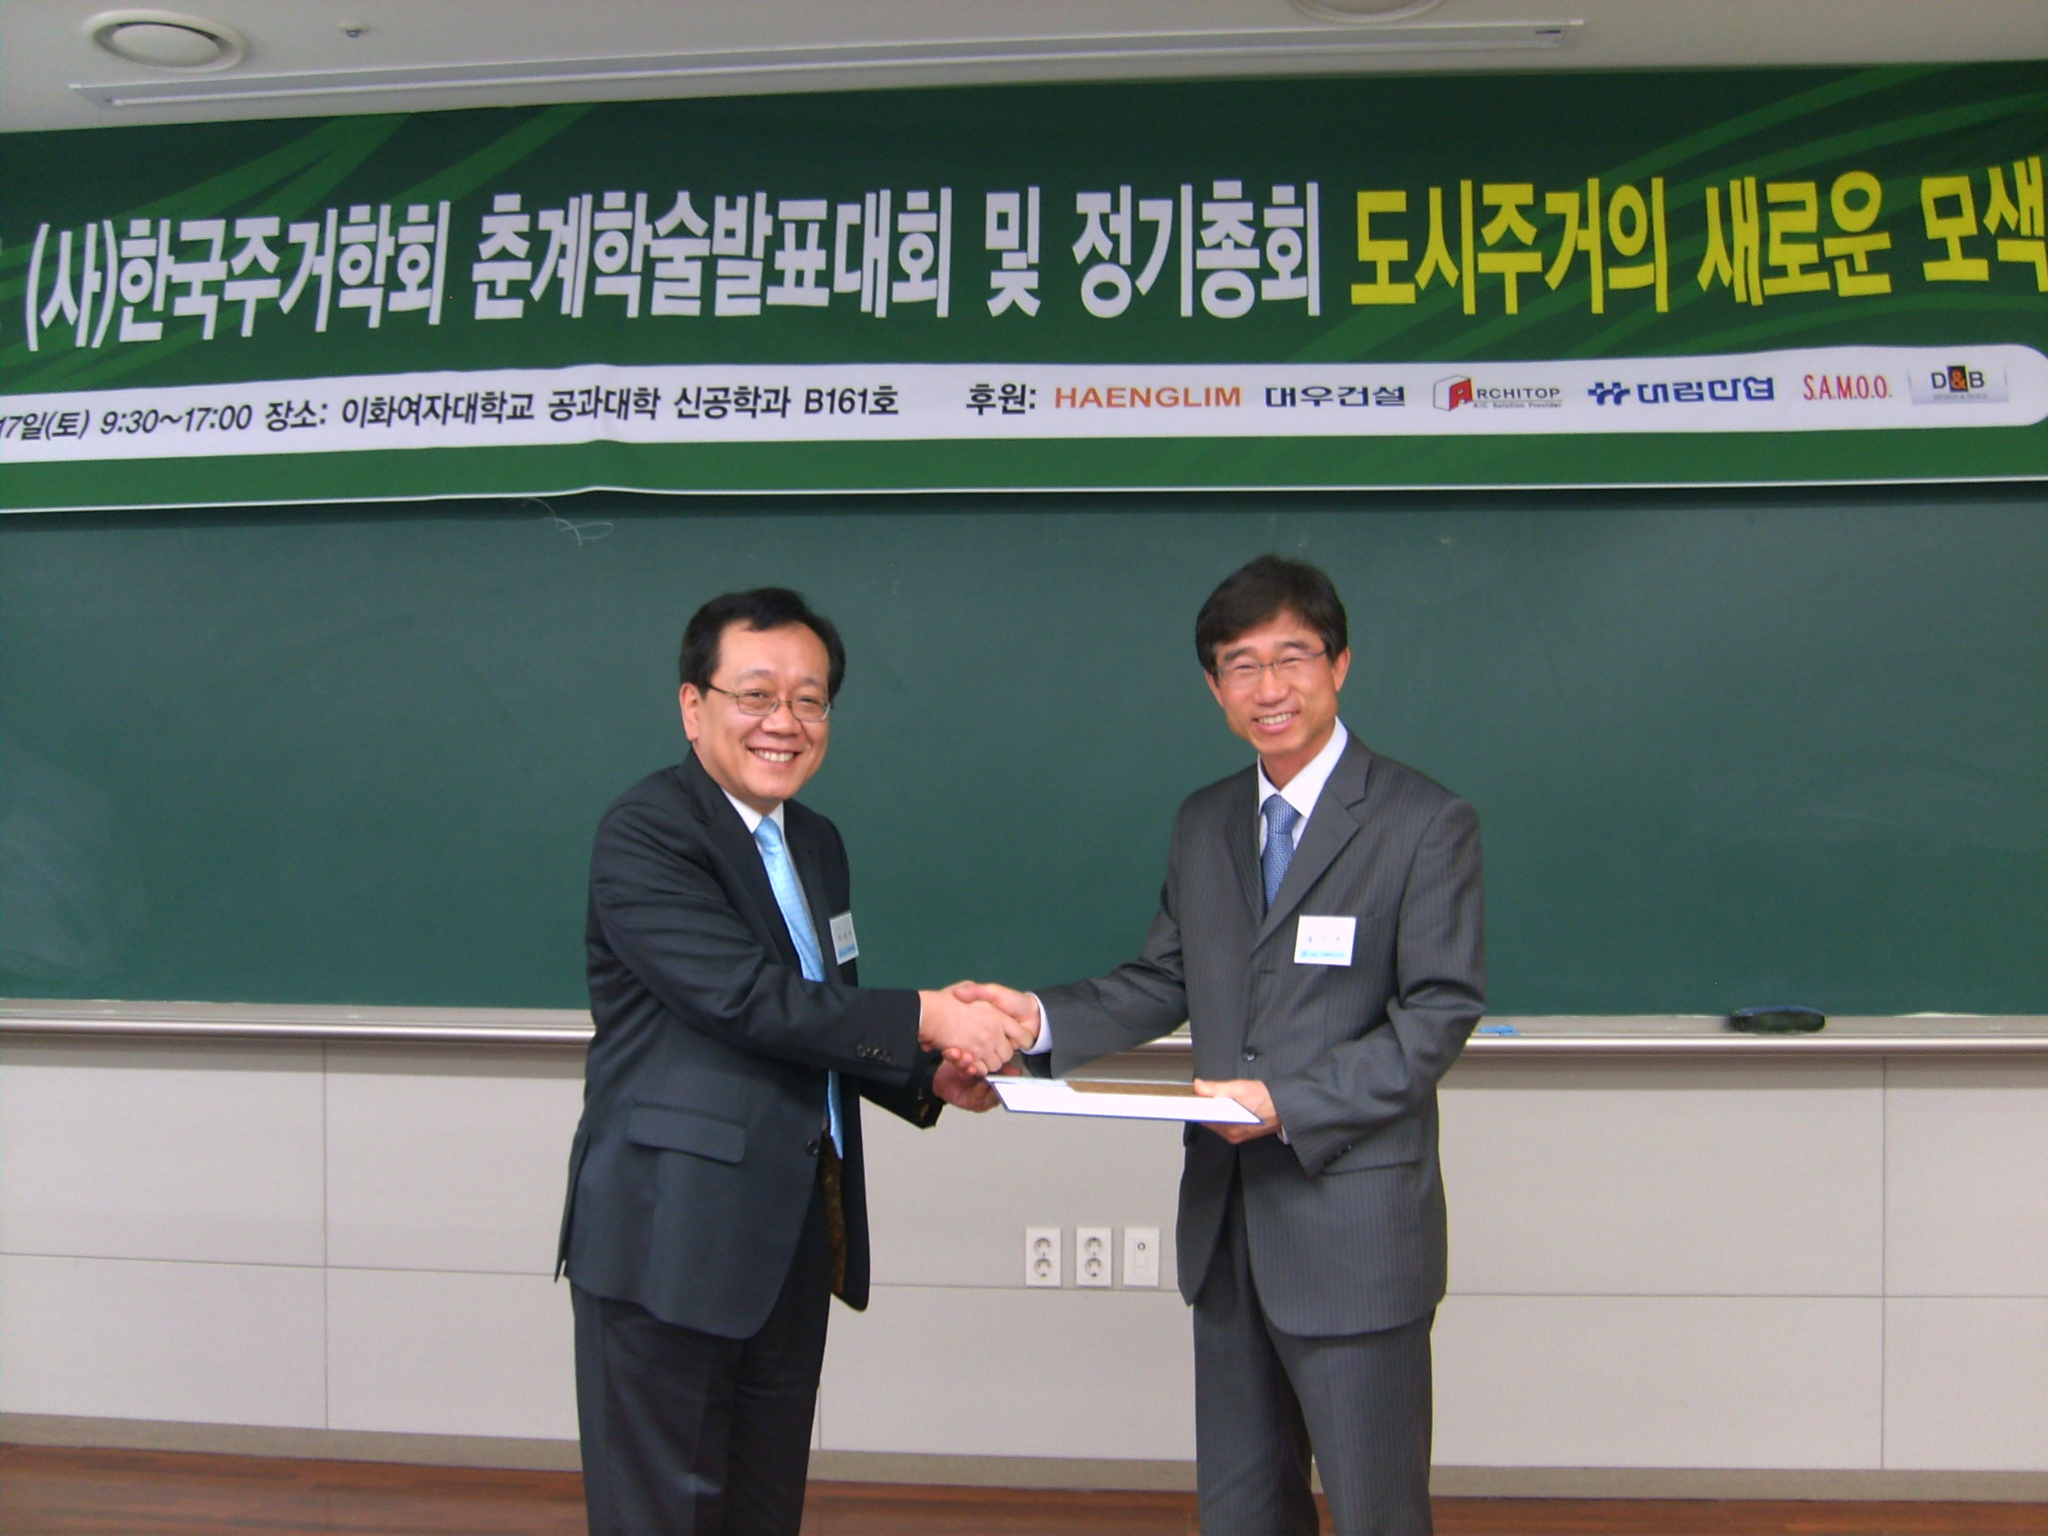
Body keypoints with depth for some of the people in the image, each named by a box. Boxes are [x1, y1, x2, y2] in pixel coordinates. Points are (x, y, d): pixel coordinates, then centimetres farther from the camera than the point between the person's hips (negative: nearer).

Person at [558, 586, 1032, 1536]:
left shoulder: (816, 844, 15)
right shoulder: (644, 833, -13)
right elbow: (746, 997, -23)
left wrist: (928, 1078, 4)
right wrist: (924, 1018, -20)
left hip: (793, 1238, 8)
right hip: (672, 1236, -8)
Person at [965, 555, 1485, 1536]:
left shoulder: (1427, 825, -9)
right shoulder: (1203, 824, 11)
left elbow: (1441, 1011, -13)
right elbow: (1164, 982, 12)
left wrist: (1292, 1103, -21)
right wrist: (1044, 1016, -5)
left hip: (1353, 1223, -6)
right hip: (1228, 1216, 6)